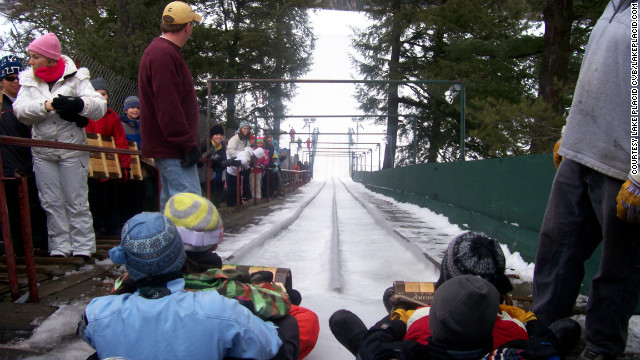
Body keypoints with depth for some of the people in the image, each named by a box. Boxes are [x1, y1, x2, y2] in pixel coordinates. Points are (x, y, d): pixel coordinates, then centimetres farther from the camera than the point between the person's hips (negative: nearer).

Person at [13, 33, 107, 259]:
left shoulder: (75, 77, -4)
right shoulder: (29, 80, 7)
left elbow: (100, 107, -15)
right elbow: (20, 109, -7)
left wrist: (80, 104, -34)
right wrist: (46, 105, -24)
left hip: (72, 149, -4)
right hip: (42, 152, 4)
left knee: (76, 202, 2)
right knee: (51, 202, 9)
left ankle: (83, 248, 11)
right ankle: (59, 248, 19)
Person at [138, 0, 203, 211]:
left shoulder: (161, 51, 18)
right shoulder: (164, 54, -16)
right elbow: (168, 106, -24)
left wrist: (188, 142, 22)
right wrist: (188, 144, -22)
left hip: (166, 146, 11)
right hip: (173, 147, -11)